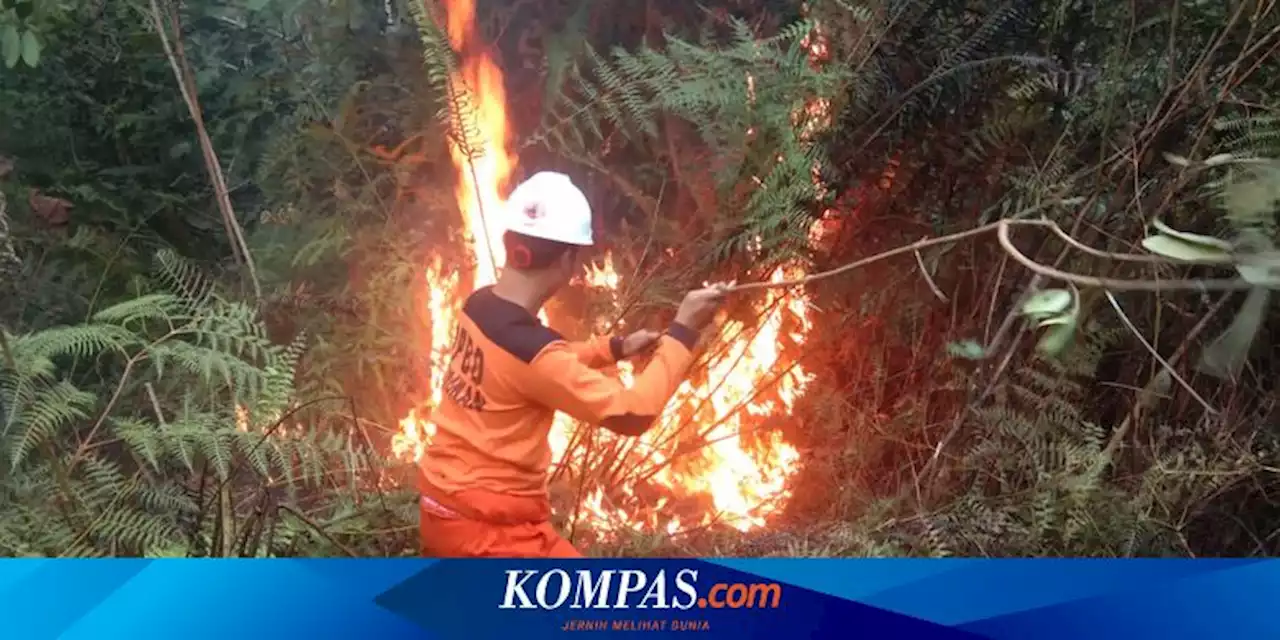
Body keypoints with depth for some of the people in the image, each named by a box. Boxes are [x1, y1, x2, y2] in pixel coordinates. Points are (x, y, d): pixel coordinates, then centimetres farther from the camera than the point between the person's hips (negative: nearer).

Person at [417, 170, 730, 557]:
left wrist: (614, 347, 14)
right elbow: (632, 413, -24)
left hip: (443, 504, 9)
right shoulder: (530, 347, -27)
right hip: (491, 525, -9)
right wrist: (682, 331, -17)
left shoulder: (478, 307, -2)